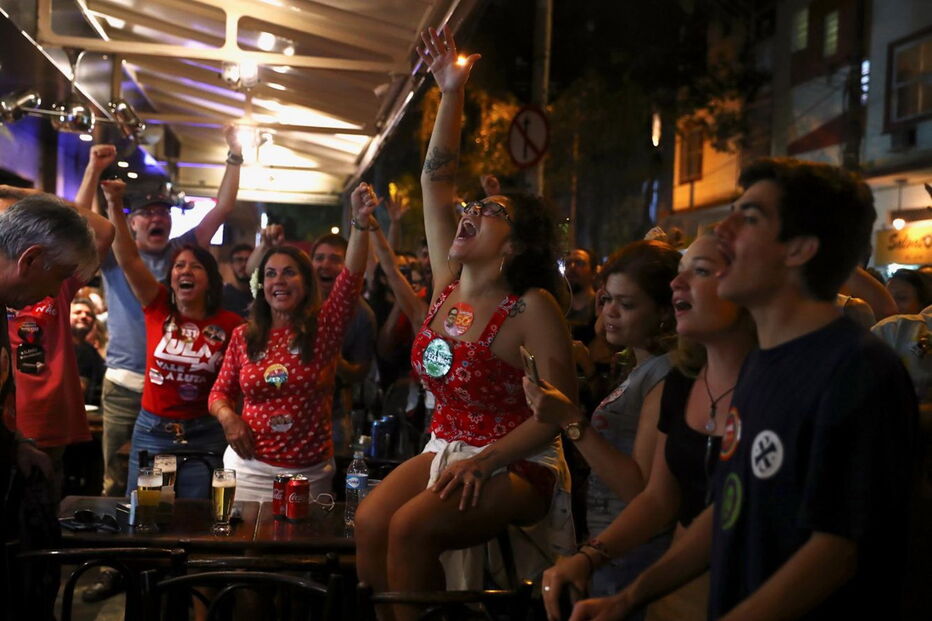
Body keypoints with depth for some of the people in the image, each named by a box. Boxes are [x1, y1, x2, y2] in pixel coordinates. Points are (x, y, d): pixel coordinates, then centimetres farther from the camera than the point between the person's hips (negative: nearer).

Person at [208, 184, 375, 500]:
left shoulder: (324, 327, -3)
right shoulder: (243, 336, 4)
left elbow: (351, 278, -19)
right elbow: (220, 392, 12)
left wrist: (360, 221, -31)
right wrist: (227, 416, -10)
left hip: (310, 472, -1)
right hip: (249, 467, 2)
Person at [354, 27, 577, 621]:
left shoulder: (533, 307, -14)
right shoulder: (448, 283, 4)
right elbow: (436, 181, 4)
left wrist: (486, 460, -22)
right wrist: (452, 94, 1)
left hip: (518, 464, -6)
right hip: (447, 448, 6)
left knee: (411, 528, -27)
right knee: (369, 524, -18)